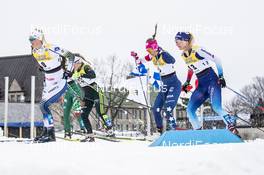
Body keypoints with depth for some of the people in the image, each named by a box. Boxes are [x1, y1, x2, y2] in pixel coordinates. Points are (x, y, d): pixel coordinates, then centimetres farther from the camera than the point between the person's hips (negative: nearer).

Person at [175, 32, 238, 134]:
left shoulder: (197, 50, -14)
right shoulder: (183, 55, 10)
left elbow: (215, 60, -13)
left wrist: (221, 76, -16)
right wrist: (187, 82, 25)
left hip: (212, 80, -8)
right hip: (201, 85, 8)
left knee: (216, 108, -25)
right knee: (190, 110, 0)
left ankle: (232, 128, -20)